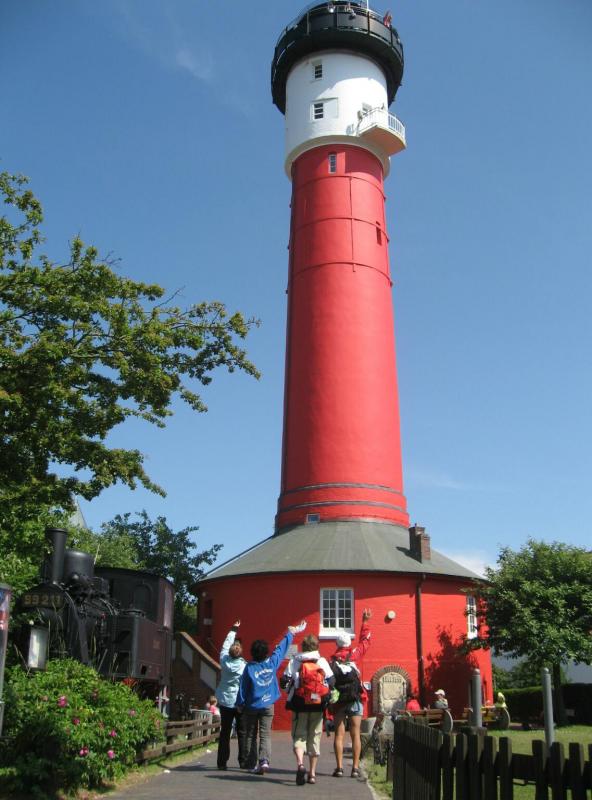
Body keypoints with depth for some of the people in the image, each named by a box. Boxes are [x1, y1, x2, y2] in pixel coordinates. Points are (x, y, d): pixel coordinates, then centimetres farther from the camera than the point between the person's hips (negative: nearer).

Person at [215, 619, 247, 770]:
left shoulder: (224, 660, -5)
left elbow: (226, 644, 10)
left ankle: (222, 762, 8)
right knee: (242, 733, 9)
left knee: (225, 732, 8)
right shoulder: (245, 666, -16)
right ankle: (243, 761, 11)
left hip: (225, 701, 3)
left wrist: (234, 629, 21)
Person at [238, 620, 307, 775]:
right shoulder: (272, 663, -5)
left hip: (251, 706, -1)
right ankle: (264, 760, -19)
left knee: (250, 735, 11)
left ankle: (252, 764, 11)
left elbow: (243, 687, -5)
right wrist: (290, 634, 22)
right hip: (268, 705, 1)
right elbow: (281, 648, 8)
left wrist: (240, 704, 7)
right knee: (265, 734, 0)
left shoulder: (249, 667, -10)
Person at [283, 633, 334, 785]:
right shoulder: (323, 662, 1)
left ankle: (300, 764, -20)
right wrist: (326, 698, 15)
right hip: (318, 706, 1)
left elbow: (285, 681, -6)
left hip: (300, 706, -1)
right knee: (314, 737, 13)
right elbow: (332, 682, -1)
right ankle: (312, 773, 16)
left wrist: (291, 692, 14)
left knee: (299, 736, 6)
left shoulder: (294, 661, -2)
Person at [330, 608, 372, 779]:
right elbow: (365, 641, 14)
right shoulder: (354, 655, 1)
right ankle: (355, 768, 0)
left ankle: (339, 768, -2)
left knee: (339, 734, 4)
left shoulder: (332, 661, 3)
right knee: (355, 734, 3)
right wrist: (365, 622, 22)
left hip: (338, 700, 1)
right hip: (355, 699, -1)